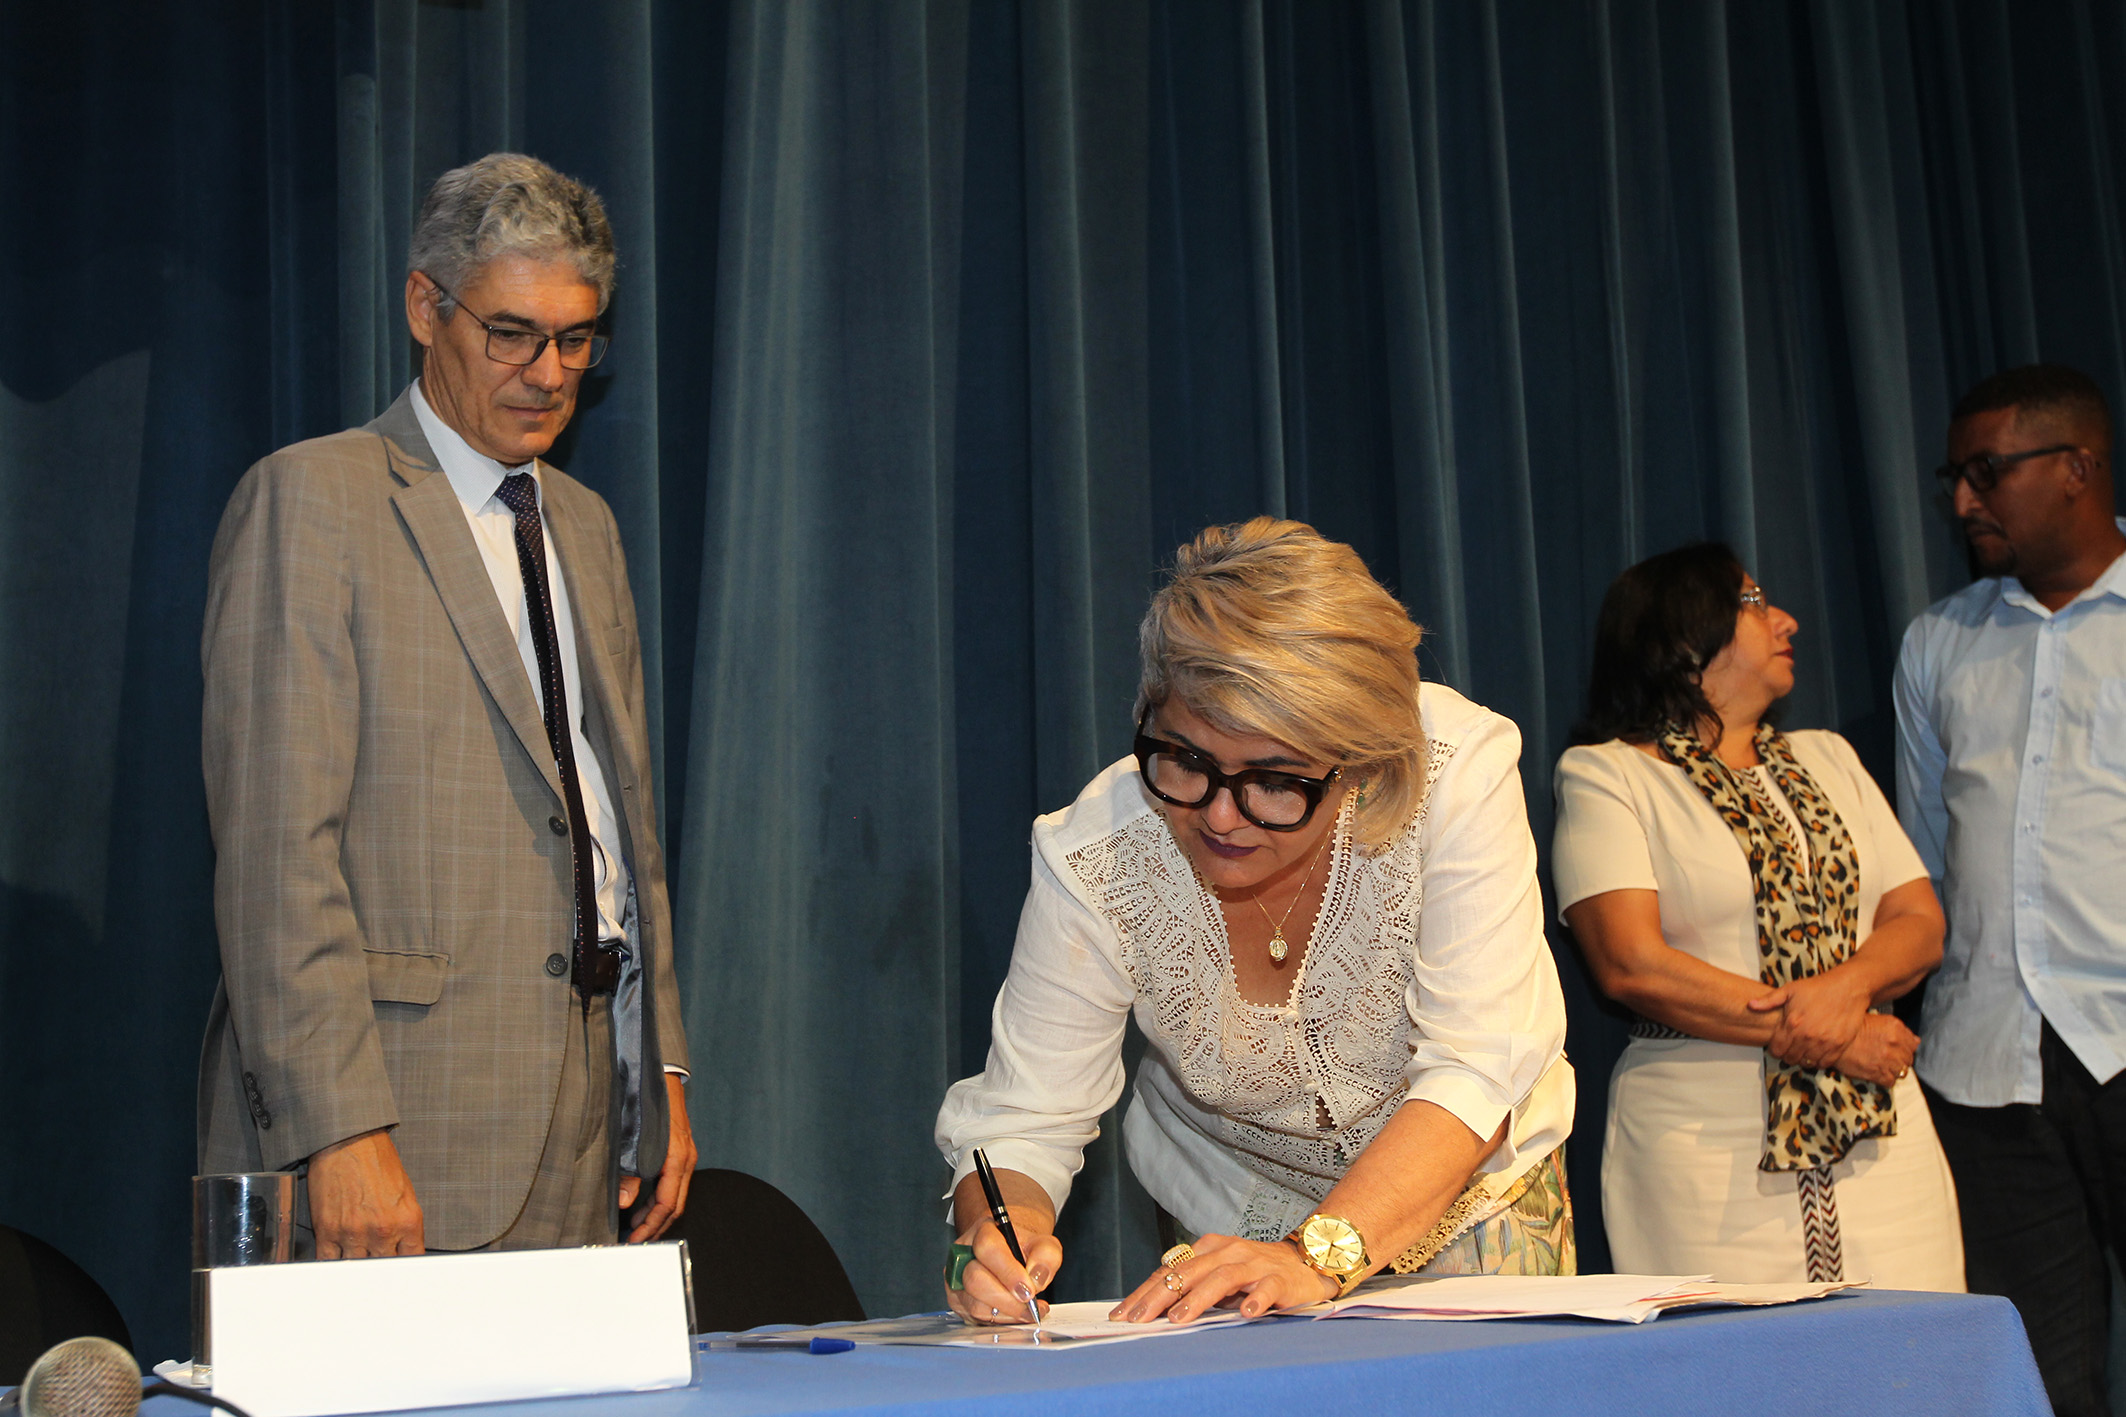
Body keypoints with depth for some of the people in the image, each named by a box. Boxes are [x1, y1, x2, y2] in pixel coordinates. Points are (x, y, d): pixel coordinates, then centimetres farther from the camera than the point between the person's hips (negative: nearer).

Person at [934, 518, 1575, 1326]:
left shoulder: (1456, 774, -27)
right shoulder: (1095, 859, -23)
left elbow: (1478, 1074, -29)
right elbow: (1021, 1124, -18)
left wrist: (1318, 1254, -42)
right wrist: (997, 1228, -40)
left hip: (1467, 1191, 0)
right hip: (1235, 1211, 0)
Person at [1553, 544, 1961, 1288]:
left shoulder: (1828, 759, 19)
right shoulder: (1606, 773, 1)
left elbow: (1920, 921, 11)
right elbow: (1632, 963, -11)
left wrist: (1848, 986, -11)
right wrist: (1806, 1033, -11)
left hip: (1876, 1134, 5)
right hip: (1705, 1150, -5)